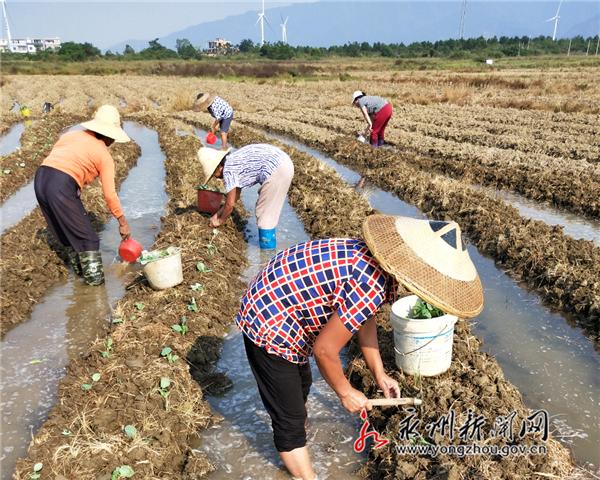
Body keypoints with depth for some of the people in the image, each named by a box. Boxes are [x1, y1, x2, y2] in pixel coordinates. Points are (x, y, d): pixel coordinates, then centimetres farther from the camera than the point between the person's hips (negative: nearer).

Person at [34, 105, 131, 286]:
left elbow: (52, 160, 13)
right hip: (62, 186, -7)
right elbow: (110, 195, 3)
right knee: (85, 235, 10)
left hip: (40, 178, 7)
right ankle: (94, 276, 16)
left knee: (65, 229, 24)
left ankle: (79, 267, 38)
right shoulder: (104, 156, 4)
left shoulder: (71, 135, 21)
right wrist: (122, 222, 12)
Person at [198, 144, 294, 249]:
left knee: (264, 212, 3)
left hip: (277, 169, -10)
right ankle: (268, 242, 34)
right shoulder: (233, 161, 20)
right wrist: (218, 213, 34)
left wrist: (220, 220, 16)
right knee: (269, 210, 22)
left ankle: (267, 248, 13)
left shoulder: (228, 170, -7)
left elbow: (230, 204, -1)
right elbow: (235, 196, 29)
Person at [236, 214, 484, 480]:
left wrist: (379, 374, 15)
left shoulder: (374, 260, -6)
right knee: (290, 415, 5)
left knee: (301, 384, 31)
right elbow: (324, 350, -23)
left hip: (276, 301, 10)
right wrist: (346, 393, -5)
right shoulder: (371, 284, -34)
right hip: (268, 326, -10)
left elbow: (364, 316, 9)